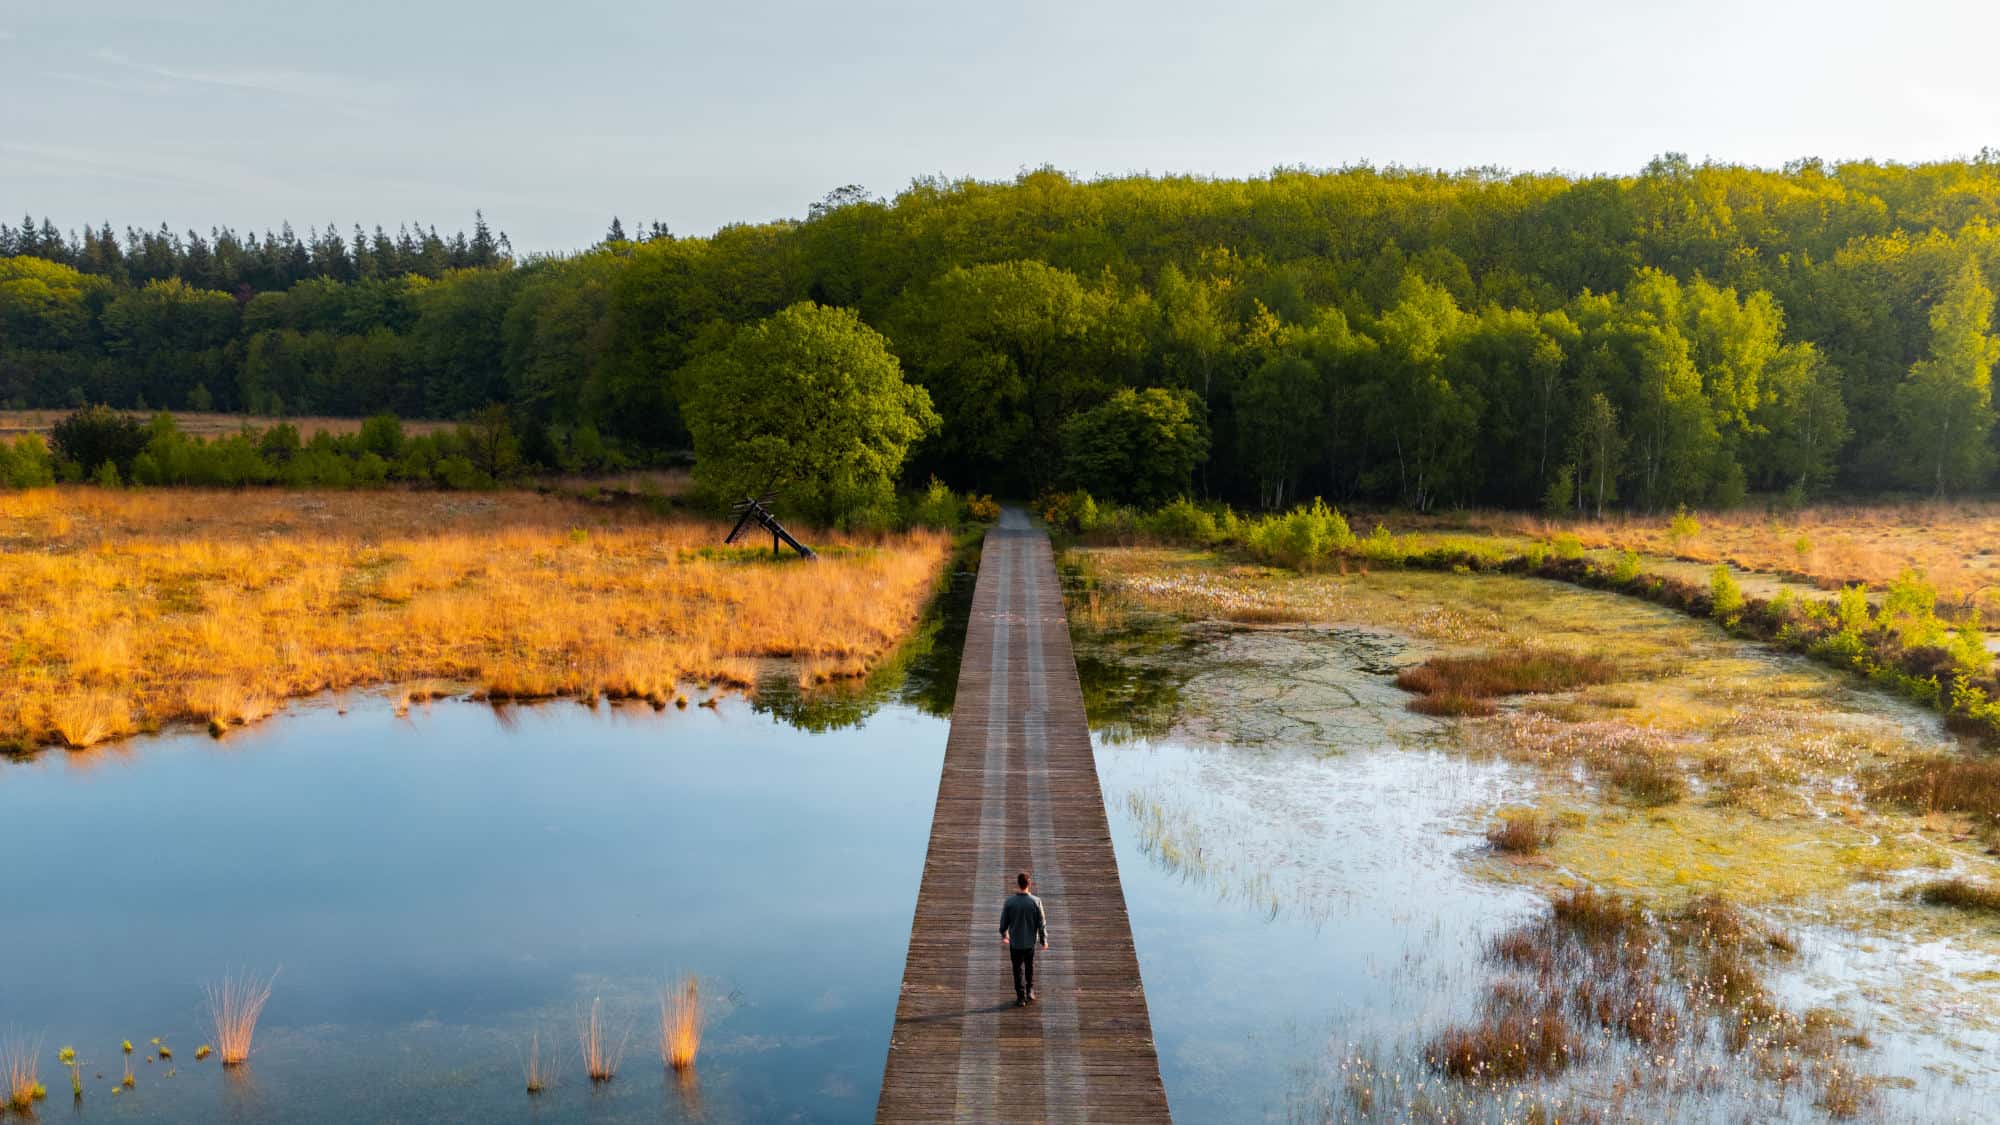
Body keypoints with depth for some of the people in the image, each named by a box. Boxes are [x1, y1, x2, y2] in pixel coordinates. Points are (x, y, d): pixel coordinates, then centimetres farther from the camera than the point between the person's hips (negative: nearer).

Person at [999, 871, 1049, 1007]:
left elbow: (1004, 921, -4)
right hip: (1031, 941, 1)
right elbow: (1042, 923, -8)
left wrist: (1004, 935, 16)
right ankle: (1029, 991, 32)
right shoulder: (1036, 902, -15)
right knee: (1030, 966, 24)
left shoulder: (1010, 901, -16)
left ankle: (1021, 998, 16)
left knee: (1018, 970, 12)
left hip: (1015, 942, -1)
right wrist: (1044, 940, 6)